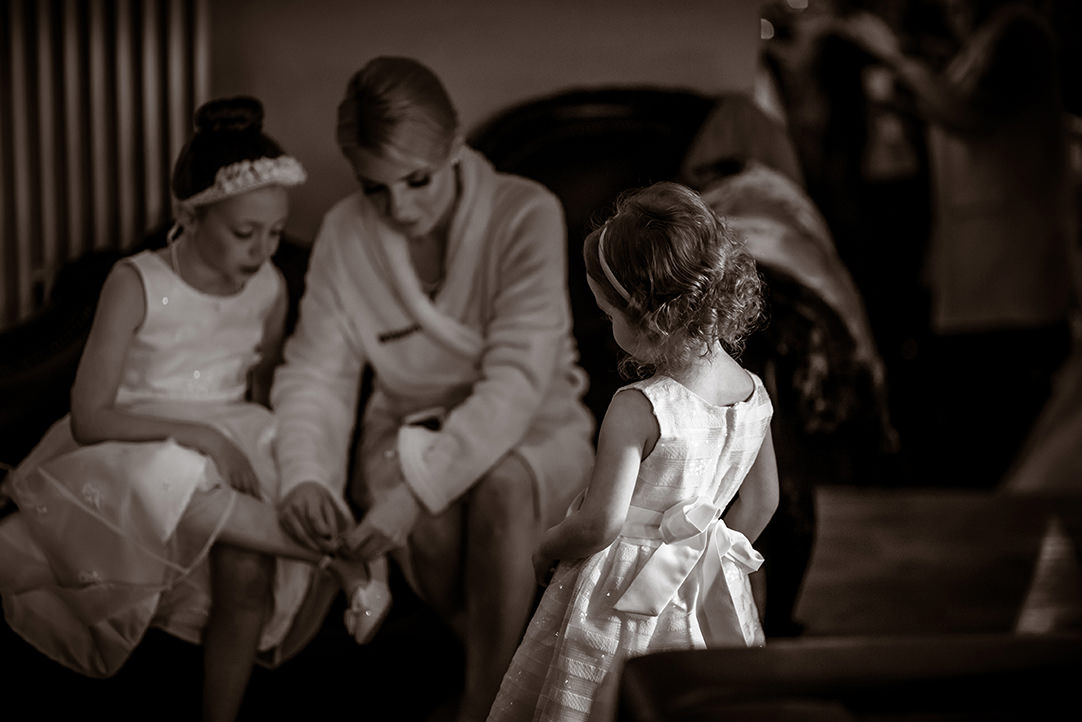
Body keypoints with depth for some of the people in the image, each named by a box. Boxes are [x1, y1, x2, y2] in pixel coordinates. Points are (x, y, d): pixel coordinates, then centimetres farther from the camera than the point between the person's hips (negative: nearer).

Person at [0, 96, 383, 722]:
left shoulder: (270, 288, 1)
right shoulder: (137, 284, -12)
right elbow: (89, 417, -15)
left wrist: (247, 447, -5)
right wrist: (195, 434, -26)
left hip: (228, 457, 3)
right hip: (129, 459, -3)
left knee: (247, 563, -30)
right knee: (167, 480, -40)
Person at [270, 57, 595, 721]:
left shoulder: (526, 216, -19)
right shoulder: (345, 233, -7)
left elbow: (517, 379, -27)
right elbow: (316, 373, -6)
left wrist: (417, 487, -38)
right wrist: (305, 474, -28)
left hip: (531, 431, -2)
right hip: (408, 427, 2)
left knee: (503, 484, -38)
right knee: (425, 511, -35)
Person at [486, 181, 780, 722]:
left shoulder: (636, 410, -26)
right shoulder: (753, 393, -4)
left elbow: (599, 523, -23)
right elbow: (761, 502, 8)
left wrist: (547, 548, -3)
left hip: (623, 596, -6)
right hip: (707, 594, 6)